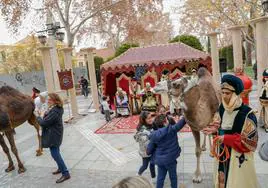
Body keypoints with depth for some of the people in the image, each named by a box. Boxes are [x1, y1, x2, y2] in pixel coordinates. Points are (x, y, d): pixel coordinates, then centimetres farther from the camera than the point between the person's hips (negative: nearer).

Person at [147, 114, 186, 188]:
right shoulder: (171, 129, -18)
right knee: (173, 176, 19)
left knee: (160, 177, 17)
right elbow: (181, 122, -12)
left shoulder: (154, 135, -8)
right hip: (170, 158, -3)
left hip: (159, 159, 3)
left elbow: (149, 151, -4)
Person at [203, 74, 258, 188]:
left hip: (239, 158, -6)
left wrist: (226, 139, -23)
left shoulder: (247, 114, -22)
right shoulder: (222, 109, -2)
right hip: (223, 155, 6)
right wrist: (215, 130, -7)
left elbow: (251, 142, -19)